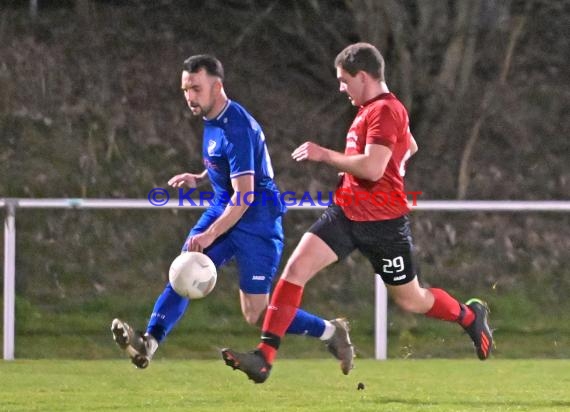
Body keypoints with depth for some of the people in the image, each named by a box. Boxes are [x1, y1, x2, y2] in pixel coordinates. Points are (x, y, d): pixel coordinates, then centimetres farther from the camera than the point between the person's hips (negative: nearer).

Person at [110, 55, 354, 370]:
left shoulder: (237, 129, -23)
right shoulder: (211, 119, 7)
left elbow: (244, 197, -25)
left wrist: (210, 235, -27)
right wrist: (199, 179, 11)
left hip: (256, 223, -8)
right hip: (222, 211, 8)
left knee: (255, 315, -4)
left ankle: (331, 332, 15)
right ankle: (148, 343, -29)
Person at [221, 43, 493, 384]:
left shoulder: (385, 111, -18)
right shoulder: (372, 109, 12)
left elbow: (372, 168, -29)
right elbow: (410, 147, 30)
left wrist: (324, 155, -19)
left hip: (382, 223, -8)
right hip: (345, 212, 8)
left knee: (410, 300, 7)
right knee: (296, 268, -11)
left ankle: (470, 316, 38)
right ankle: (264, 358, -16)